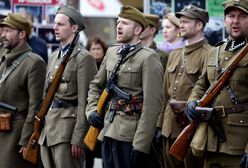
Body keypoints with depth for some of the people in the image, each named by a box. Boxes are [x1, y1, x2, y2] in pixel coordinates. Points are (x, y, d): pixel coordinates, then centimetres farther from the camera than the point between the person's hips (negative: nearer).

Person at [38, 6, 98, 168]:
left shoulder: (84, 58, -8)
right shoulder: (53, 57, 17)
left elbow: (84, 101, -13)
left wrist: (78, 138, -17)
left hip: (68, 123, -8)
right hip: (48, 125, 8)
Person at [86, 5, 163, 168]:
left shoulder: (148, 58, -9)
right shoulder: (111, 53, 12)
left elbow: (152, 105, -14)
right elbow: (96, 85, 27)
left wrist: (141, 145, -19)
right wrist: (92, 110, 7)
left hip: (129, 135, -7)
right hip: (108, 132, 7)